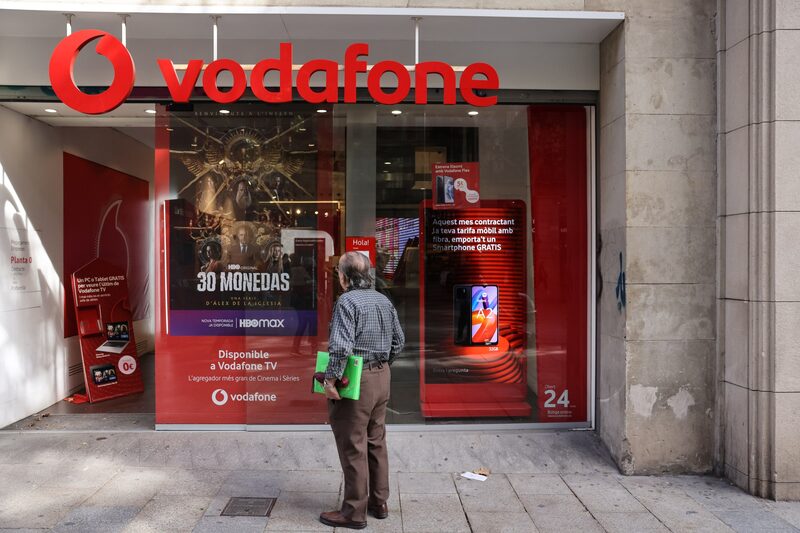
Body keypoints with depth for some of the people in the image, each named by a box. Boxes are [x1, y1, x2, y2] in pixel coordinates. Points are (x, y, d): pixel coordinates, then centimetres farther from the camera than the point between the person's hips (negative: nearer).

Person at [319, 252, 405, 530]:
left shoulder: (347, 301, -16)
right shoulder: (383, 300, 8)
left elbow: (341, 345, -26)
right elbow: (398, 340, 13)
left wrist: (330, 378, -19)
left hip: (355, 381, -8)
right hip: (382, 377, 8)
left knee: (353, 447, 2)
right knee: (376, 442, 17)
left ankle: (354, 512, 11)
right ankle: (379, 502, 28)